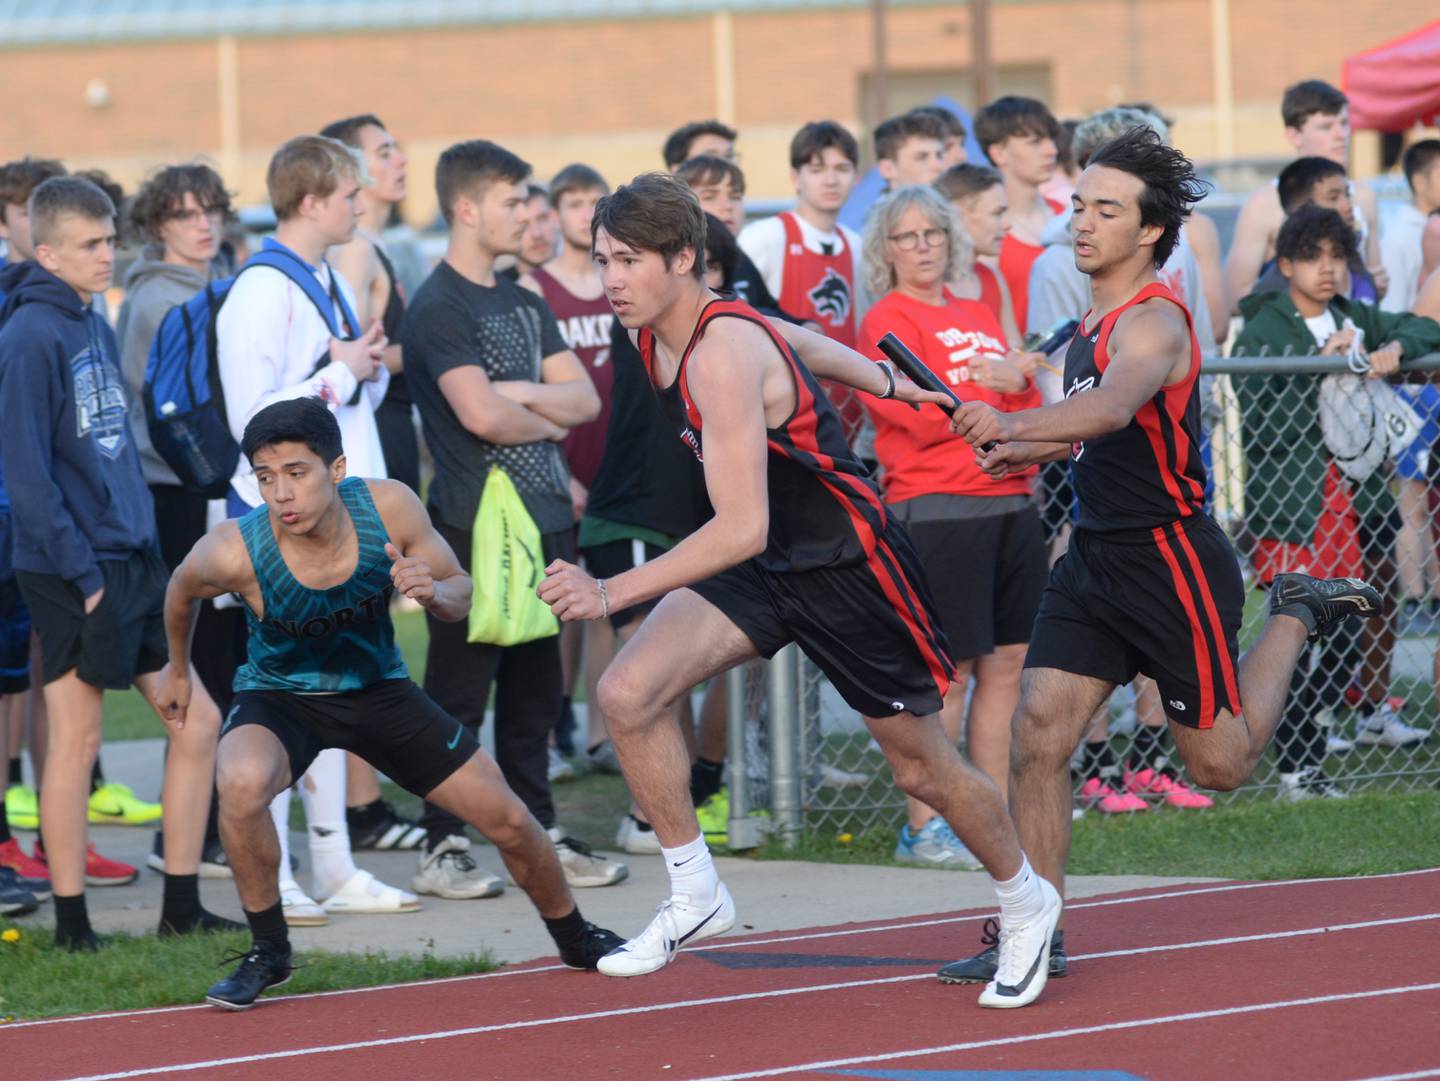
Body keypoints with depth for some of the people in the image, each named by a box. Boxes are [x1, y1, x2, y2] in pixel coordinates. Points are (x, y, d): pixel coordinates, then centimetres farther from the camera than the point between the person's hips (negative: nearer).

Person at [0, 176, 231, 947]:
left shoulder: (96, 329, 13)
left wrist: (143, 547, 13)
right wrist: (81, 571, -17)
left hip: (134, 561, 8)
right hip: (71, 571, -8)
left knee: (198, 720, 7)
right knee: (76, 736, -2)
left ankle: (181, 907, 15)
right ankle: (72, 922, 6)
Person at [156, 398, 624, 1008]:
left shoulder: (388, 509, -25)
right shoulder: (234, 552, -30)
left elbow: (461, 594, -8)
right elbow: (183, 591, -4)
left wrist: (431, 592, -32)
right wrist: (177, 669, 13)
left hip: (377, 688, 2)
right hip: (279, 697, -2)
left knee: (508, 820, 4)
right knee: (241, 785, -37)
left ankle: (574, 937, 36)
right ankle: (268, 953, -13)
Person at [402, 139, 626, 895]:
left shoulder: (523, 304, 16)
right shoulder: (439, 308, -9)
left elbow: (585, 399, 11)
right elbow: (480, 414, -19)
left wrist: (523, 394, -8)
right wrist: (548, 419, -1)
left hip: (543, 520, 8)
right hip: (475, 527, -8)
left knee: (533, 691, 12)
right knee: (459, 694, -4)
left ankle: (537, 835, 18)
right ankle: (442, 848, 0)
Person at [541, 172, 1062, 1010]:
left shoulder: (723, 356, -30)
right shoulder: (657, 330, -4)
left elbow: (743, 528, -35)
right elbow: (800, 342, 15)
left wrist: (613, 593, -42)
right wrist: (888, 383, 32)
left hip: (849, 564, -8)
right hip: (764, 565, 8)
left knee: (924, 766, 10)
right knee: (628, 693, -15)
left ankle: (1026, 901, 37)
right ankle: (696, 896, -1)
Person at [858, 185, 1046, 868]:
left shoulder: (979, 317, 19)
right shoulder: (887, 320, -3)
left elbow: (1029, 403, 17)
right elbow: (926, 415, -14)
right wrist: (992, 385, -4)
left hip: (1010, 500, 7)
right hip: (938, 509, -7)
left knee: (1006, 667, 7)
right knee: (948, 674, -6)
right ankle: (923, 829, 0)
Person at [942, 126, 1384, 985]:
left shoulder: (1153, 323, -19)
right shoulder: (1093, 324, 9)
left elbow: (1112, 407, -40)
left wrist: (1013, 423, -55)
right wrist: (1028, 452, 7)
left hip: (1170, 556, -8)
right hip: (1096, 555, 8)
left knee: (1221, 764, 5)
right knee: (1038, 733, -7)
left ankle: (1297, 617, 29)